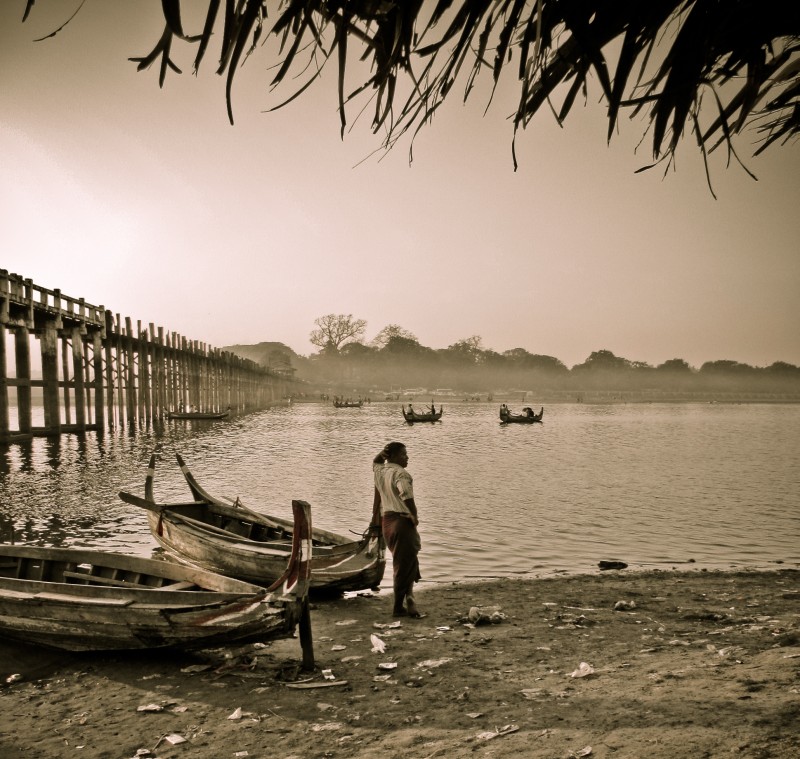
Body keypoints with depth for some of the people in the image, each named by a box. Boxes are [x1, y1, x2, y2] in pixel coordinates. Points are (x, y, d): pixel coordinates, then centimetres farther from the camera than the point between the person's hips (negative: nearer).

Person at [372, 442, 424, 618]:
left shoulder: (380, 471, 9)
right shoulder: (401, 474, -16)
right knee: (404, 566, 0)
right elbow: (406, 496, -31)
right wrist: (415, 516, -20)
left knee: (402, 564, 19)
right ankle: (399, 607, 6)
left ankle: (409, 602, 22)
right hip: (402, 521, -9)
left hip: (387, 521, 9)